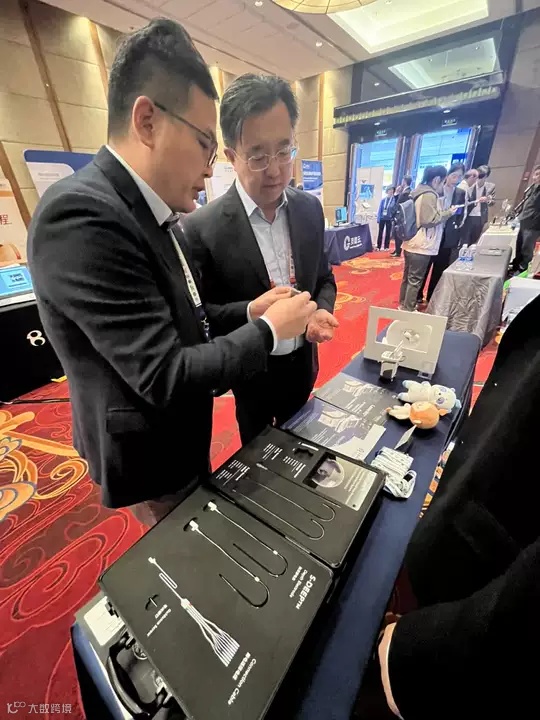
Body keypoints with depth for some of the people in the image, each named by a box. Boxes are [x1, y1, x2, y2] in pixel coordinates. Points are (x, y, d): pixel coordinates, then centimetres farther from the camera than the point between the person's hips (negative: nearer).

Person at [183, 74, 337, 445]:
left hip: (303, 364, 5)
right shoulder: (202, 228, -19)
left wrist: (322, 312, -15)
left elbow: (324, 278, 6)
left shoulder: (310, 208, -4)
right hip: (251, 373, -4)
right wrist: (251, 312, -31)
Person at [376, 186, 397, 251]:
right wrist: (378, 218, -4)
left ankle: (386, 247, 10)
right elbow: (380, 209, 3)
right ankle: (378, 246, 8)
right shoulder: (383, 199, 4)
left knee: (388, 233, 6)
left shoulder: (395, 200, 0)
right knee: (380, 232, 4)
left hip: (389, 219, -1)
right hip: (382, 218, 1)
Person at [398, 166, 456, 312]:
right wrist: (448, 213, -8)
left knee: (408, 276, 14)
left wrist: (443, 212, 22)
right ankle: (408, 309, 0)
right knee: (415, 279, -5)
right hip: (421, 245, -10)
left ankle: (403, 304, 24)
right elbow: (430, 219, -20)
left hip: (412, 243, 10)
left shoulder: (419, 192, 17)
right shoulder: (429, 195, -14)